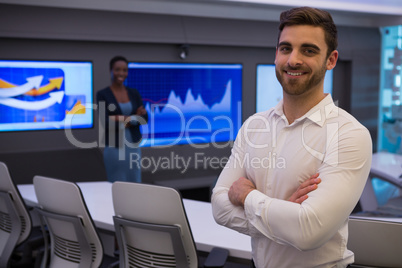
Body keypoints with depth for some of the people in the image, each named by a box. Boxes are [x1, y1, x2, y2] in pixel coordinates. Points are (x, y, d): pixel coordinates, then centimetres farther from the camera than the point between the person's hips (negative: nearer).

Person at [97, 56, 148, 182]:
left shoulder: (134, 93, 8)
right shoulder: (102, 94, -5)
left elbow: (144, 118, 1)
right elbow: (106, 122, -14)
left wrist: (121, 119, -15)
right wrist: (134, 118, -14)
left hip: (133, 146, 4)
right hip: (114, 147, -4)